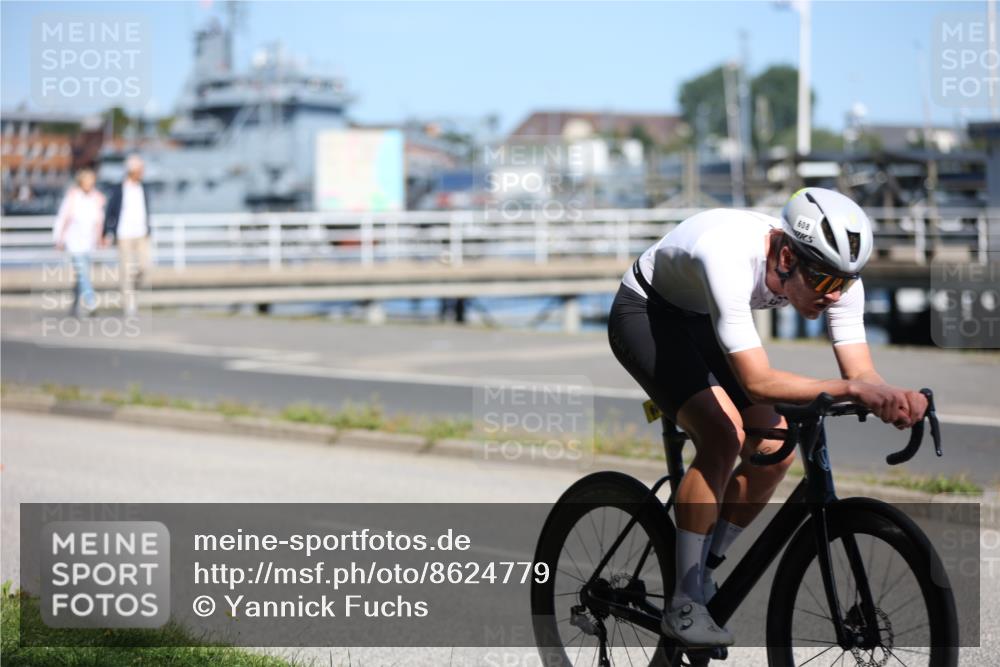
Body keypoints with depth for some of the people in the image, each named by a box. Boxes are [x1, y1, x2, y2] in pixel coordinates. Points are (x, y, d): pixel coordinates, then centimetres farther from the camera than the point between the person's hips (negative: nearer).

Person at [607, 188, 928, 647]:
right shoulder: (730, 258, -42)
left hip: (701, 321, 7)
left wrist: (894, 399, -46)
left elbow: (862, 371, -23)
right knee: (723, 436, -26)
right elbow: (757, 381, -46)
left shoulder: (835, 273, -23)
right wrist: (849, 389, -56)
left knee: (773, 450, -7)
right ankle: (683, 608, -16)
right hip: (646, 313, -7)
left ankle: (703, 578, 13)